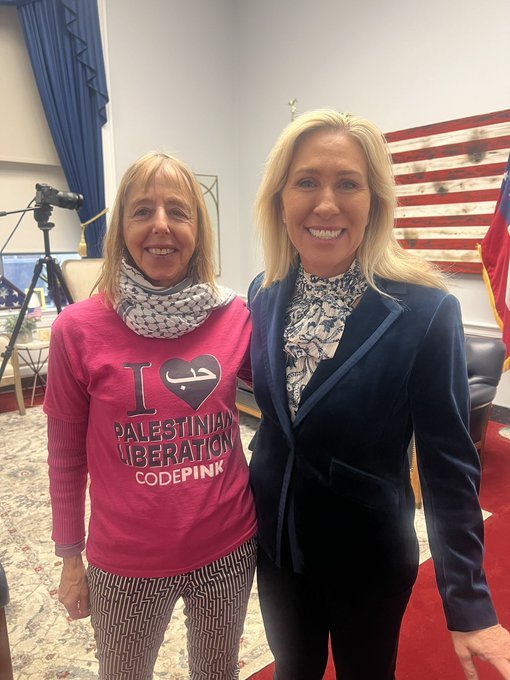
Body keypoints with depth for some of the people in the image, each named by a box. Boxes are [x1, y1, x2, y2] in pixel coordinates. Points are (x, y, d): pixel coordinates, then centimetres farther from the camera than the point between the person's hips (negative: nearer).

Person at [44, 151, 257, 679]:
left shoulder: (236, 317, -9)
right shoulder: (78, 328, -13)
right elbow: (66, 456, -4)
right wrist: (70, 557, 3)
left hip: (229, 549, 2)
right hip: (127, 565, -1)